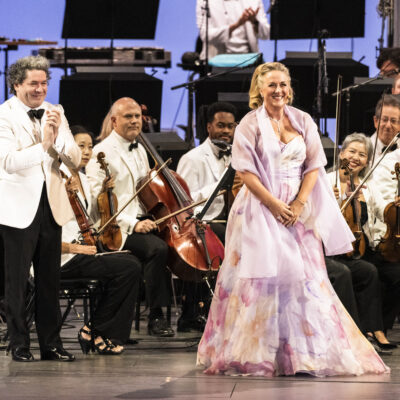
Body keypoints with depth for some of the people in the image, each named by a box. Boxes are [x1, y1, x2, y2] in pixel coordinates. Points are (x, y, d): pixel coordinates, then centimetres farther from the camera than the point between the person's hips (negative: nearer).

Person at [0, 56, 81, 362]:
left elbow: (75, 160, 2)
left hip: (51, 206, 5)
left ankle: (51, 343, 16)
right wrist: (42, 145, -30)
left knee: (50, 280, 8)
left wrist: (59, 135, -15)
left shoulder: (55, 113, 8)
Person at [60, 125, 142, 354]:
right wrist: (73, 247, -23)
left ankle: (112, 335, -8)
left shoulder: (83, 179, 16)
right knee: (129, 268, -21)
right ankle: (96, 331, -9)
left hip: (83, 250, 9)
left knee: (132, 264, -13)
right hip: (64, 258, -9)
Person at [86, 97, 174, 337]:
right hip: (118, 229, -8)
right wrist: (132, 224, -22)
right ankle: (156, 317, -23)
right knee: (158, 248, -31)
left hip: (143, 222, 8)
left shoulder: (140, 150, 20)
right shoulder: (102, 153, -6)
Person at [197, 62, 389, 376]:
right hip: (261, 208, -3)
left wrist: (299, 203, -9)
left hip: (298, 209, 3)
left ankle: (308, 353, 5)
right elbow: (246, 172, -7)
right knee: (263, 276, -6)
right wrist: (275, 205, -15)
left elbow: (314, 165, 5)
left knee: (305, 275, 0)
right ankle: (259, 353, -4)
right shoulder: (250, 124, -1)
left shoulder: (303, 121, 8)